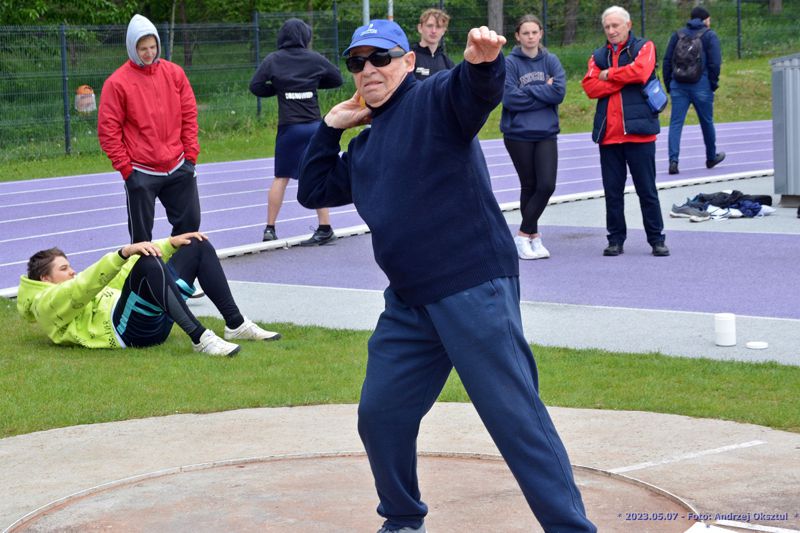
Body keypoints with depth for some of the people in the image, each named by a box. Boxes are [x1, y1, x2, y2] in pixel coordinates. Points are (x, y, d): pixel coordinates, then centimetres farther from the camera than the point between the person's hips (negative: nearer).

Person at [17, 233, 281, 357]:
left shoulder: (77, 287, 36)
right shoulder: (47, 303, 6)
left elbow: (123, 274, 33)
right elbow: (86, 285, -13)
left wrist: (171, 243, 23)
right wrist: (125, 253, -27)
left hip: (156, 321, 10)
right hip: (126, 330, -9)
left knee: (198, 246, 10)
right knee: (148, 262, -34)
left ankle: (236, 324, -2)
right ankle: (200, 338, -41)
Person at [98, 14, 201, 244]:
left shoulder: (175, 73, 5)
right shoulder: (117, 83, -8)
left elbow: (189, 115, 9)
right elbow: (108, 130, -7)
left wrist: (190, 153, 4)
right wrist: (125, 166, -9)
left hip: (179, 167, 4)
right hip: (140, 171, -4)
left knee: (190, 224, 9)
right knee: (141, 237, 3)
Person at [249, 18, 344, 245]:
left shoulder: (273, 60, -2)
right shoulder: (315, 59, 0)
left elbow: (255, 86, -5)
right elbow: (337, 79, 11)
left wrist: (276, 89, 10)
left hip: (289, 127, 0)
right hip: (314, 126, 0)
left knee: (281, 178, 9)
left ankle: (270, 228, 11)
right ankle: (325, 228, 1)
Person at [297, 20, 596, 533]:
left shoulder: (434, 100, -5)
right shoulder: (364, 147, 20)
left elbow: (480, 91, -26)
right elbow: (313, 190, 28)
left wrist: (483, 62, -49)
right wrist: (330, 126, 19)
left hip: (476, 288, -8)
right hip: (409, 303, 8)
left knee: (516, 417, -9)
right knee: (380, 415, 14)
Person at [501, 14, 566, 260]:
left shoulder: (551, 61, 5)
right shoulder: (509, 63, -4)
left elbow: (559, 91, -8)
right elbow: (510, 98, -16)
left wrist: (528, 91, -10)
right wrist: (544, 91, -9)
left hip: (546, 133, 2)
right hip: (518, 134, -2)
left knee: (547, 185, -7)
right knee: (529, 186, 5)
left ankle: (525, 234, 3)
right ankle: (532, 236, 14)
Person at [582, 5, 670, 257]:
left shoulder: (644, 48, 5)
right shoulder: (598, 56, 14)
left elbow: (640, 71, -16)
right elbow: (590, 86, -2)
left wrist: (609, 75, -4)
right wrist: (624, 80, -10)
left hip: (638, 131, -3)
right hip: (608, 133, 3)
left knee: (647, 189, 1)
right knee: (612, 190, 6)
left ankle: (656, 239, 8)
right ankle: (615, 239, 14)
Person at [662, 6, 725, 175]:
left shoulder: (677, 35, 11)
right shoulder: (710, 36, 0)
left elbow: (667, 61, 8)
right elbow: (715, 63, -9)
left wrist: (668, 85, 13)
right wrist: (713, 84, 3)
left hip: (678, 85, 2)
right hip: (701, 86, -2)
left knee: (676, 123, -2)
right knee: (707, 122, 14)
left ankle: (673, 160, -16)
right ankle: (711, 157, 31)